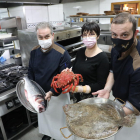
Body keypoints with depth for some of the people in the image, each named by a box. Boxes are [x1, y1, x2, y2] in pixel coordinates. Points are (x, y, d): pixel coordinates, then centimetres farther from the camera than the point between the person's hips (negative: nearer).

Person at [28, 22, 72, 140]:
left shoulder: (62, 53, -23)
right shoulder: (34, 51, -5)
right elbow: (31, 71, 5)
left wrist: (52, 92, -28)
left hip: (57, 95, -5)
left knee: (58, 118, 16)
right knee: (44, 116, 26)